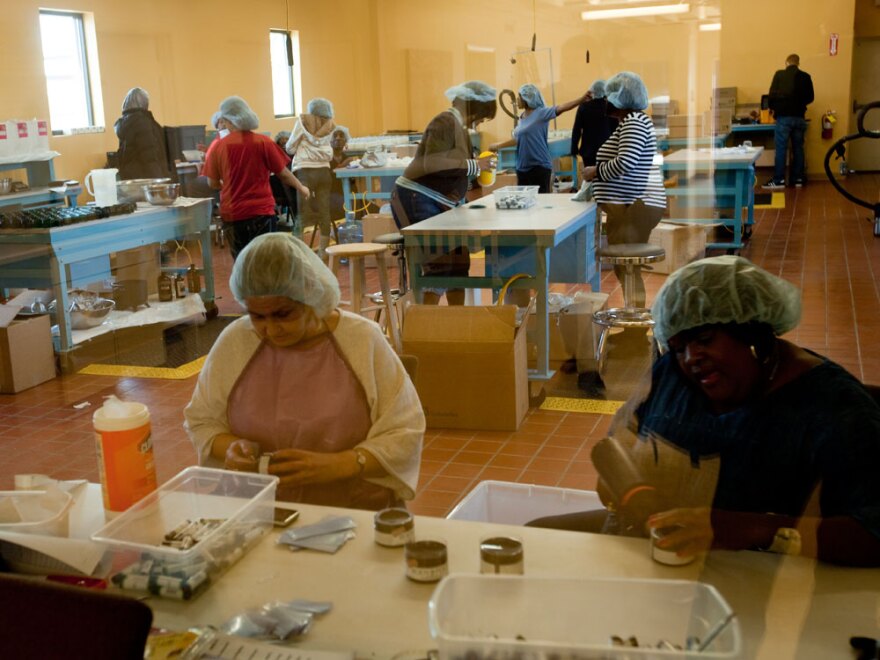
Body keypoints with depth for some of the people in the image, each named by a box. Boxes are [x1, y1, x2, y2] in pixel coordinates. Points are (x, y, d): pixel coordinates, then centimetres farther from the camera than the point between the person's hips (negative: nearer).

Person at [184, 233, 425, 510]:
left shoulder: (363, 340, -7)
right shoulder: (234, 341, 1)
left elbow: (404, 434, -5)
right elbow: (201, 422, 14)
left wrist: (334, 466, -20)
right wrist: (230, 448, -9)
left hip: (355, 514, -2)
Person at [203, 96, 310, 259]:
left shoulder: (218, 146, -4)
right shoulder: (263, 142, -6)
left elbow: (212, 183, 2)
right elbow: (283, 173, 1)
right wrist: (301, 188, 19)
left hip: (231, 215, 1)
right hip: (261, 212, -1)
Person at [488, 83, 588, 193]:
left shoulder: (540, 113, -9)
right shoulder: (522, 117, 12)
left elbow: (561, 108, -21)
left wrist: (583, 98, -33)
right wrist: (498, 145, 32)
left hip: (540, 166, -7)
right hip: (522, 167, 7)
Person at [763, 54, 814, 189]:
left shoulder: (779, 74, -2)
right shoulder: (805, 77, 6)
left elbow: (772, 95, -4)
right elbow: (810, 98, 11)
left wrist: (773, 108, 15)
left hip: (784, 117, -3)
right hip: (799, 117, 3)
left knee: (781, 149, -3)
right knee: (798, 148, 9)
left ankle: (778, 180, -6)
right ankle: (798, 179, 13)